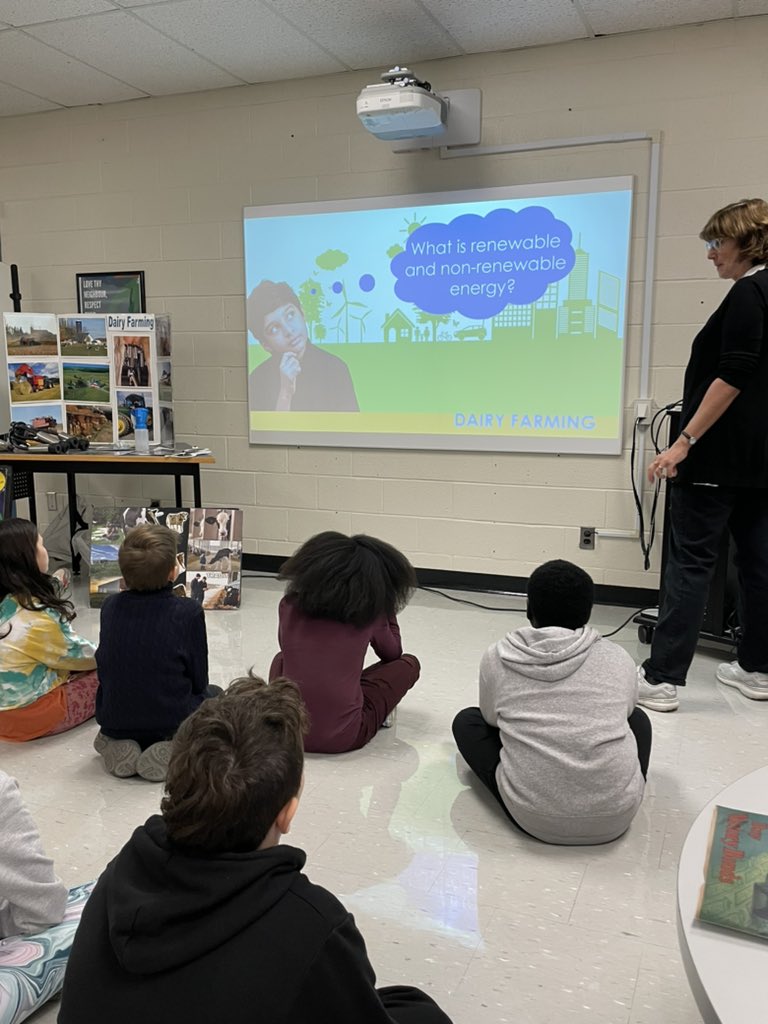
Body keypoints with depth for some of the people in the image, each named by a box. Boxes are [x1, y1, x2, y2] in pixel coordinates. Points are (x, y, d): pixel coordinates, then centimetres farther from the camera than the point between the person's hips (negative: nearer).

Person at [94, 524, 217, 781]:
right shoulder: (188, 611, -17)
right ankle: (172, 752, -3)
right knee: (213, 694, 27)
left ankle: (119, 746, 6)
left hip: (114, 721, 5)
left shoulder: (110, 606, -4)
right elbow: (199, 680, -8)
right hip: (172, 721, -4)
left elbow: (105, 671, 6)